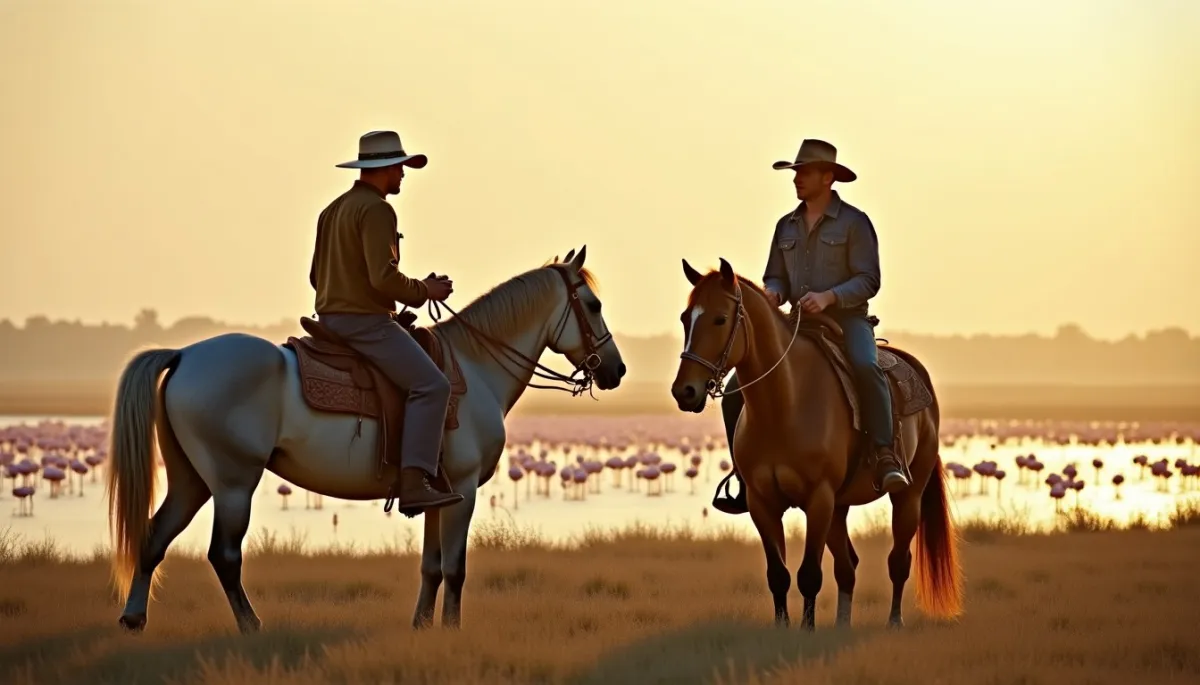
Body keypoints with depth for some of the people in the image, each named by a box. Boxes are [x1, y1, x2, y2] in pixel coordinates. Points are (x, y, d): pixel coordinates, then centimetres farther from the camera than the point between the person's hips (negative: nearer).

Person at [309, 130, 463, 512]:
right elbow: (383, 277, -23)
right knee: (431, 385, -18)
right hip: (365, 321, -10)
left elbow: (316, 276, 24)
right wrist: (425, 291, -9)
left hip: (330, 318, 10)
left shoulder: (333, 210, 17)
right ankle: (414, 483, -29)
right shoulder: (376, 210, -14)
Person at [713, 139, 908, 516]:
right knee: (736, 390, -5)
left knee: (866, 367, -40)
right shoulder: (786, 226, 14)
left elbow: (868, 280, -10)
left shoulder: (853, 222, -4)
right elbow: (775, 277, 16)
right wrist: (772, 292, -9)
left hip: (846, 319, -6)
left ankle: (885, 457, -42)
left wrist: (828, 297, -25)